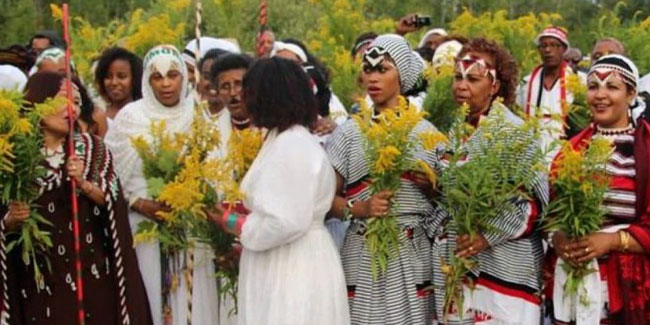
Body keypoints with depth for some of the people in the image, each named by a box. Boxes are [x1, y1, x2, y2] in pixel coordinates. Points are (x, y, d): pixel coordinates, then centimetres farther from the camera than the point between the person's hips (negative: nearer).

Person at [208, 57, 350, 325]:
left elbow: (286, 222, -23)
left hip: (293, 269, -10)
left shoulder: (291, 145, -17)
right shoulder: (288, 140, 14)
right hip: (284, 266, 10)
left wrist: (233, 223, -11)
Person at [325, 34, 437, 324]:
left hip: (413, 254, 0)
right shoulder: (349, 132, 4)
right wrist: (359, 208, -15)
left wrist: (427, 181, -7)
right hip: (364, 255, 0)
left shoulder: (424, 131, 5)